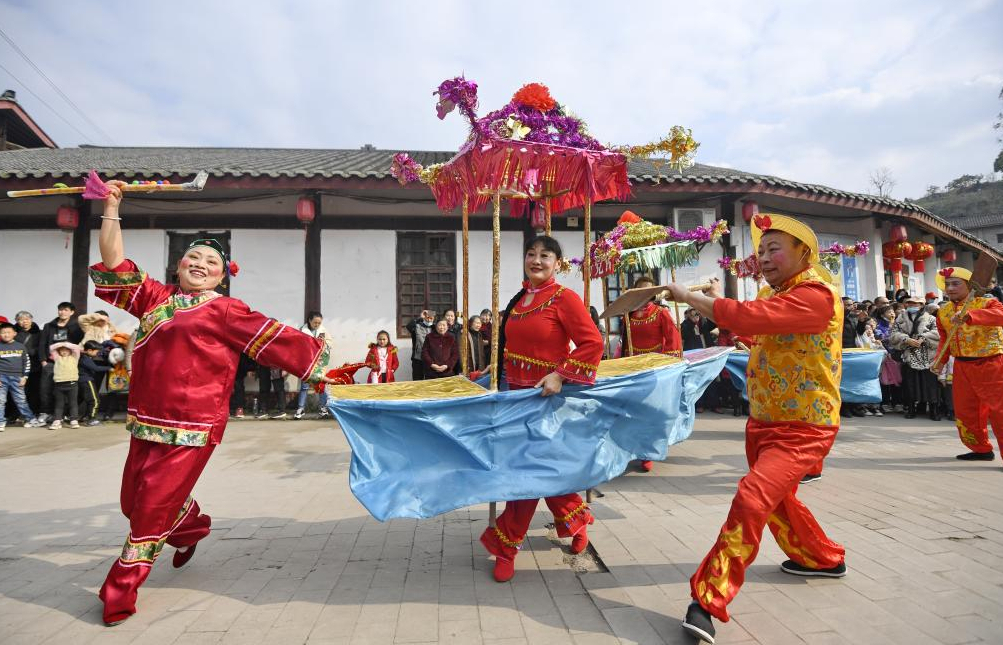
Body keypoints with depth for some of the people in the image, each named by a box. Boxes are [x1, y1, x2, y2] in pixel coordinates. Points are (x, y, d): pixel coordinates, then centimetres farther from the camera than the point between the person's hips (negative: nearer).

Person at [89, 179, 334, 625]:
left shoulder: (225, 311, -2)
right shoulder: (155, 298, 13)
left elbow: (274, 338, -5)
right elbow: (114, 266, 11)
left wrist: (317, 367, -7)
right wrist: (111, 211, 7)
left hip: (193, 424, -6)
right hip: (147, 420, 6)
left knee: (153, 505, -1)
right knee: (134, 499, 17)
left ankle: (120, 591, 19)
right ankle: (192, 526, 47)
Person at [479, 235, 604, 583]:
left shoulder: (563, 298, -12)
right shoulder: (519, 299, 9)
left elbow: (592, 343, -18)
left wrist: (560, 375, -23)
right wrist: (499, 364, 11)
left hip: (545, 394, -7)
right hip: (517, 390, 7)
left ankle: (506, 545, 11)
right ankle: (576, 521, 36)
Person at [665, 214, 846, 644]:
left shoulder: (815, 294, -22)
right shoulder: (775, 293, 10)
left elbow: (748, 318, -34)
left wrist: (688, 297, -24)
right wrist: (717, 301, 4)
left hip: (802, 428, -10)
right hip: (765, 420, 10)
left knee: (751, 500, -23)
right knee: (775, 498, 24)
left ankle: (709, 600, -19)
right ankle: (822, 558, 49)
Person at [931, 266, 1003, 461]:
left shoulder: (987, 303, -12)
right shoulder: (943, 312, 7)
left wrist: (968, 316, -47)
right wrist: (940, 361, 5)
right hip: (962, 367, 7)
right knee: (964, 411, 14)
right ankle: (981, 449, 31)